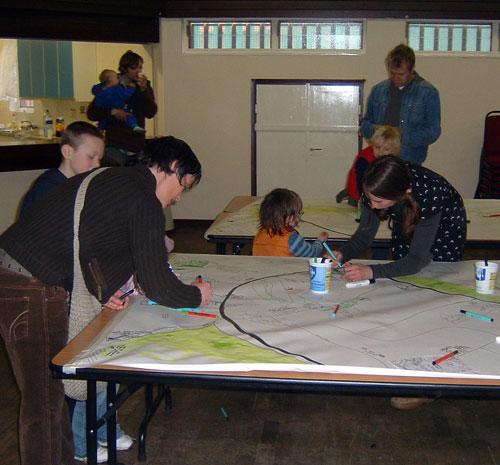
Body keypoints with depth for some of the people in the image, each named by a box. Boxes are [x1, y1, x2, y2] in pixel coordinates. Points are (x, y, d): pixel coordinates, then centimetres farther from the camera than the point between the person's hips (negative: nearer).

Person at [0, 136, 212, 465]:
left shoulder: (112, 179, 15)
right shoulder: (143, 201, -14)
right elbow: (158, 287, -13)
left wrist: (103, 290, 15)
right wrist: (197, 296, 5)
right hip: (31, 292, -10)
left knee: (52, 388, 19)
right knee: (45, 401, 2)